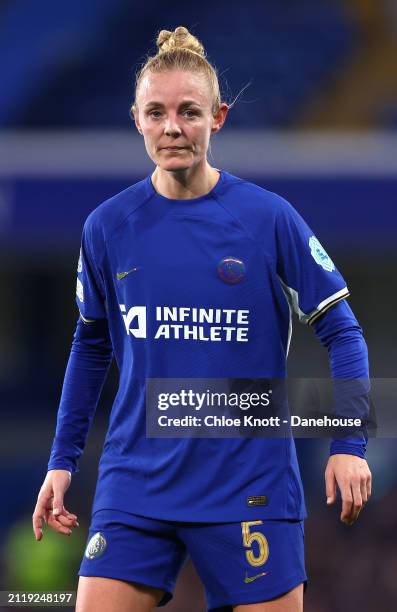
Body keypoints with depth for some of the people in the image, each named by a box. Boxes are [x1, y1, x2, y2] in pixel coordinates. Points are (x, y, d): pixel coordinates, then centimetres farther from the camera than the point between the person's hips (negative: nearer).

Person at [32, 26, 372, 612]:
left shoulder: (268, 218, -5)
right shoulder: (107, 227, 2)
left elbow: (341, 331, 0)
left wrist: (349, 446, -9)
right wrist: (63, 460, 14)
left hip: (251, 485, -2)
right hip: (135, 483, 2)